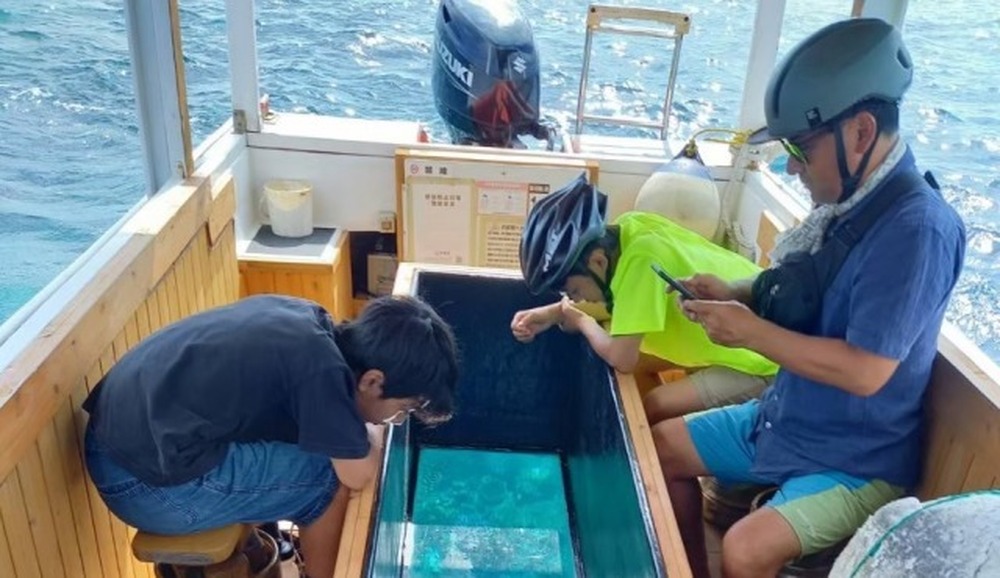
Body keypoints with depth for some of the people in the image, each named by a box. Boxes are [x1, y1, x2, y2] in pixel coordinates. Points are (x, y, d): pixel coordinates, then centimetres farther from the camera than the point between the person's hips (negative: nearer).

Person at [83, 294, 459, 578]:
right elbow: (359, 474, -10)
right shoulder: (321, 368, -21)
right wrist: (374, 433, 9)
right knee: (330, 475, -1)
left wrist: (357, 425, 14)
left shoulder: (305, 319, 3)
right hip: (149, 483, -9)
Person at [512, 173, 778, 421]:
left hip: (758, 359, -8)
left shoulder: (641, 259, -32)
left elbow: (621, 358, -30)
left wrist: (583, 323, -11)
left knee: (650, 409, -12)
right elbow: (616, 301, 7)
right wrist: (551, 314, -6)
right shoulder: (628, 227, -10)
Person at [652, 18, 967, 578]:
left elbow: (865, 372, -29)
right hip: (784, 420, 9)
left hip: (858, 460, -8)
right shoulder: (848, 199, -1)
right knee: (664, 445, 12)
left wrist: (750, 331, -22)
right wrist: (734, 293, -4)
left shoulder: (918, 228, -27)